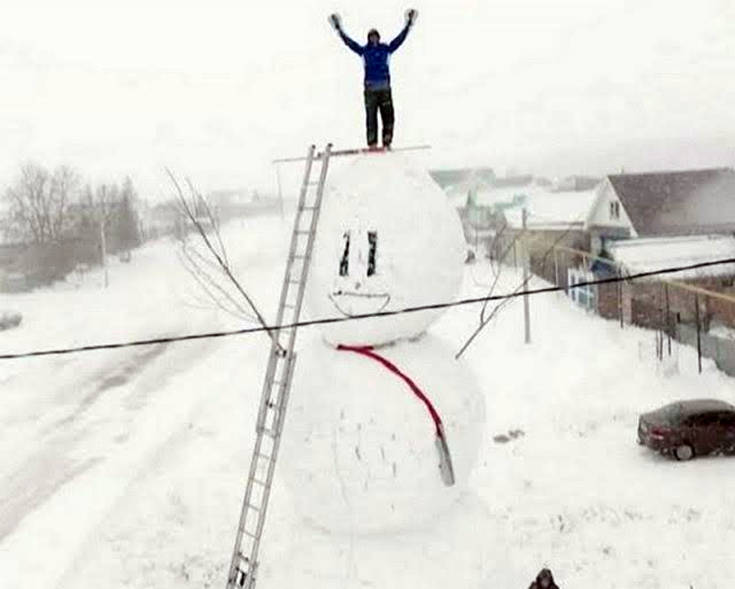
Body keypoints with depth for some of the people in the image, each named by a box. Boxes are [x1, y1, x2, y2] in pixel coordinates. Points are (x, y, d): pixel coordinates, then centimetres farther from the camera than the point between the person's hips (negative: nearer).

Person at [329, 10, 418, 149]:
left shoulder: (386, 49, 12)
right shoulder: (364, 50, 9)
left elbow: (400, 38, 13)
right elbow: (348, 42, 9)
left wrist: (409, 24, 12)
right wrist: (338, 28, 7)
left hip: (385, 88, 1)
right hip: (370, 88, -1)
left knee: (388, 115, -4)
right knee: (371, 116, -6)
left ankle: (387, 141, 0)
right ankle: (372, 143, -7)